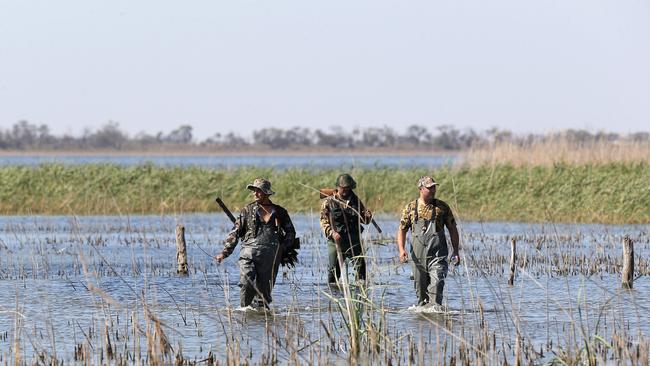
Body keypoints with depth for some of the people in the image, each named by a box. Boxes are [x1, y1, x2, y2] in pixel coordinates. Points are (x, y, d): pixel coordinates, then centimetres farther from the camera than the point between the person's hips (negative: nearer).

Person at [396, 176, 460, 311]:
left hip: (437, 255, -2)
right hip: (418, 255, 2)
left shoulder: (442, 207, 5)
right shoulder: (411, 208, 6)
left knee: (436, 283, -18)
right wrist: (401, 250, -6)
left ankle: (435, 307, -22)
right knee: (421, 287, 7)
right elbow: (402, 230, 9)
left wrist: (455, 252, 5)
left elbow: (453, 229, 10)